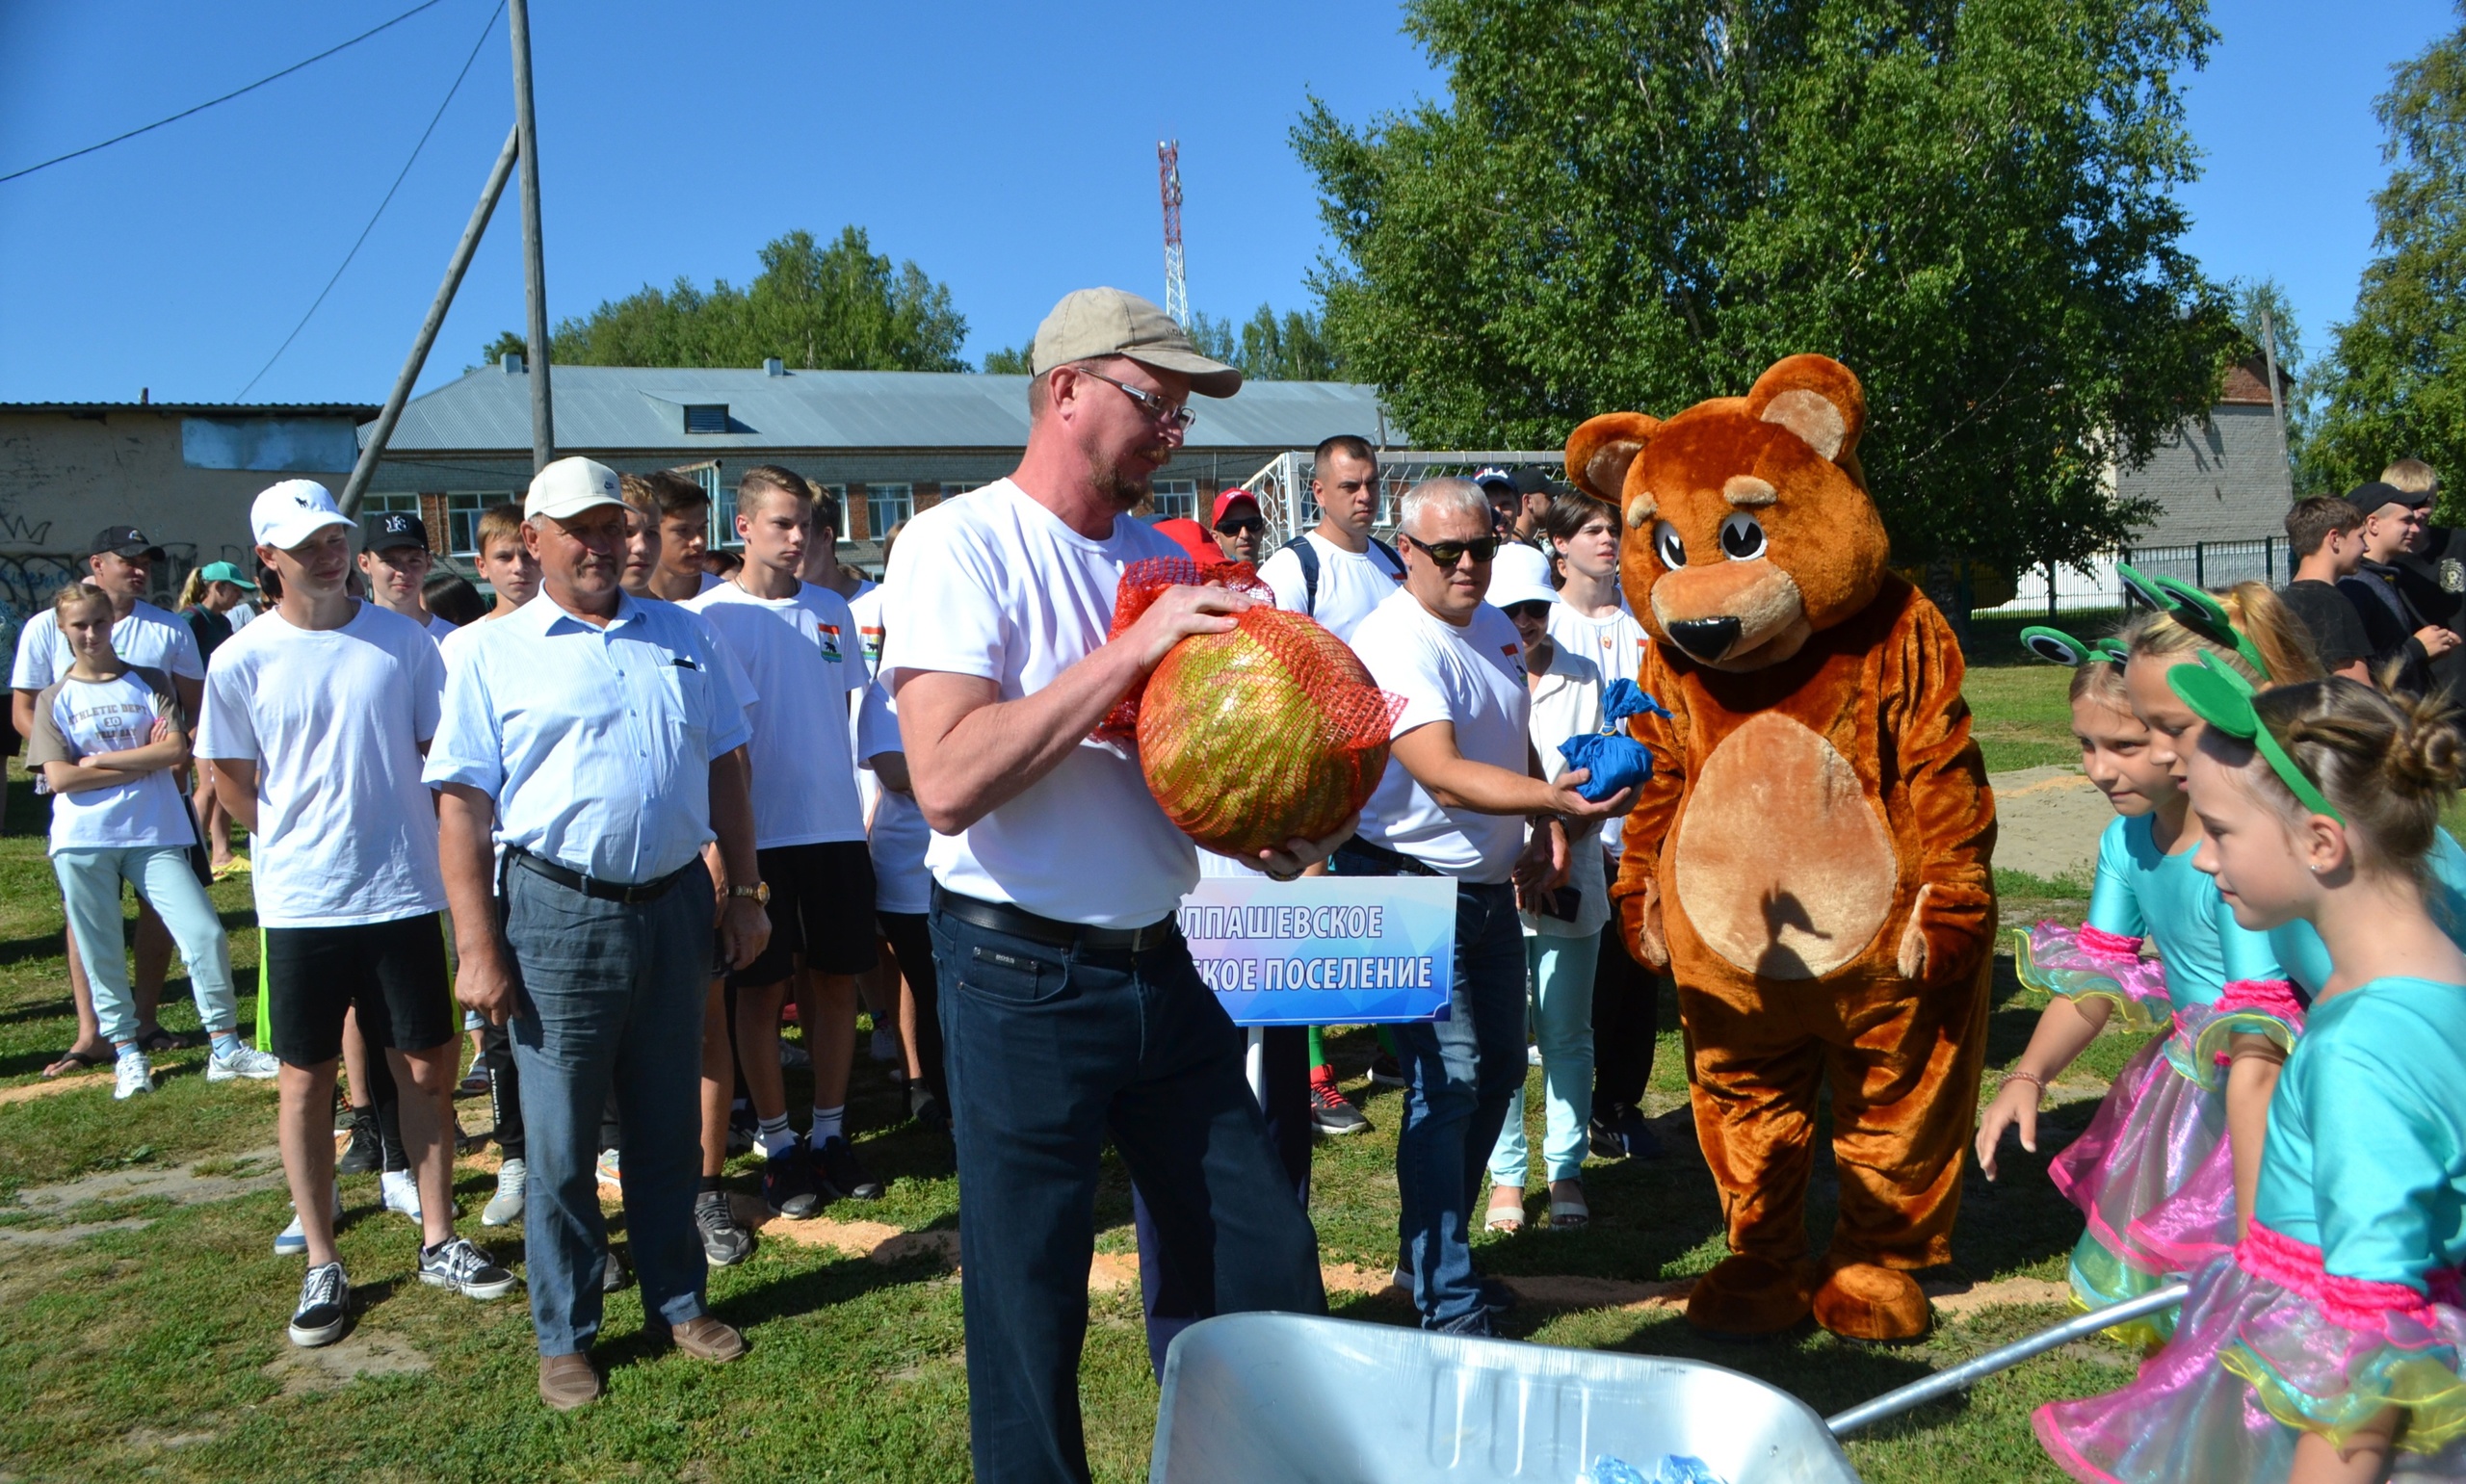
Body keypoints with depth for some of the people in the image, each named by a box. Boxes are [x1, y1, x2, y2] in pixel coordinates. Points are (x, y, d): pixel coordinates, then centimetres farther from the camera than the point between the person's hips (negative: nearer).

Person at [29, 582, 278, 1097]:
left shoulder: (149, 682, 7)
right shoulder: (55, 698, 7)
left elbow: (176, 750, -7)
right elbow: (59, 777, -6)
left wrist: (98, 761, -9)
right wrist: (144, 761, -8)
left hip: (154, 833, 0)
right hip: (82, 842, 1)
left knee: (205, 934, -9)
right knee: (101, 954, 6)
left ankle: (226, 1047, 0)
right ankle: (126, 1053, 20)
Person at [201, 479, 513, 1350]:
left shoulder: (403, 641, -1)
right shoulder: (241, 663, -5)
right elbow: (232, 786, 5)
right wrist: (302, 843, 7)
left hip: (404, 894, 1)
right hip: (301, 905, -1)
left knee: (427, 1070, 9)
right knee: (306, 1082, 8)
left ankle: (439, 1242, 25)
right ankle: (322, 1267, 21)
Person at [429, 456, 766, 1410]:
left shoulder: (679, 636, 10)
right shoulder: (494, 654, -1)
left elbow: (724, 769, 14)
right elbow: (462, 805, -5)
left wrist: (742, 891, 9)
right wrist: (477, 948, -11)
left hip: (675, 905, 4)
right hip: (558, 912, -3)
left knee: (668, 1125, 15)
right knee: (560, 1144, 7)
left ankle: (677, 1303, 30)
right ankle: (564, 1337, 22)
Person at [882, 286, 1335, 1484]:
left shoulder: (1161, 558, 9)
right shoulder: (961, 543, -12)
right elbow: (947, 781, -25)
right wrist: (1129, 649, -23)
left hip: (1160, 969, 7)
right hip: (1023, 981, -6)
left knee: (1269, 1270, 13)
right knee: (1029, 1325, 6)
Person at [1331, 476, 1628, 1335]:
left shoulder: (1496, 629, 10)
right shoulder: (1393, 644, -19)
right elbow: (1444, 776, -32)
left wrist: (1548, 828, 8)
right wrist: (1555, 800, -45)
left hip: (1491, 886, 9)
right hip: (1410, 888, -9)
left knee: (1498, 1071, 15)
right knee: (1449, 1082, -12)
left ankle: (1431, 1255, 32)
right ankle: (1445, 1307, 0)